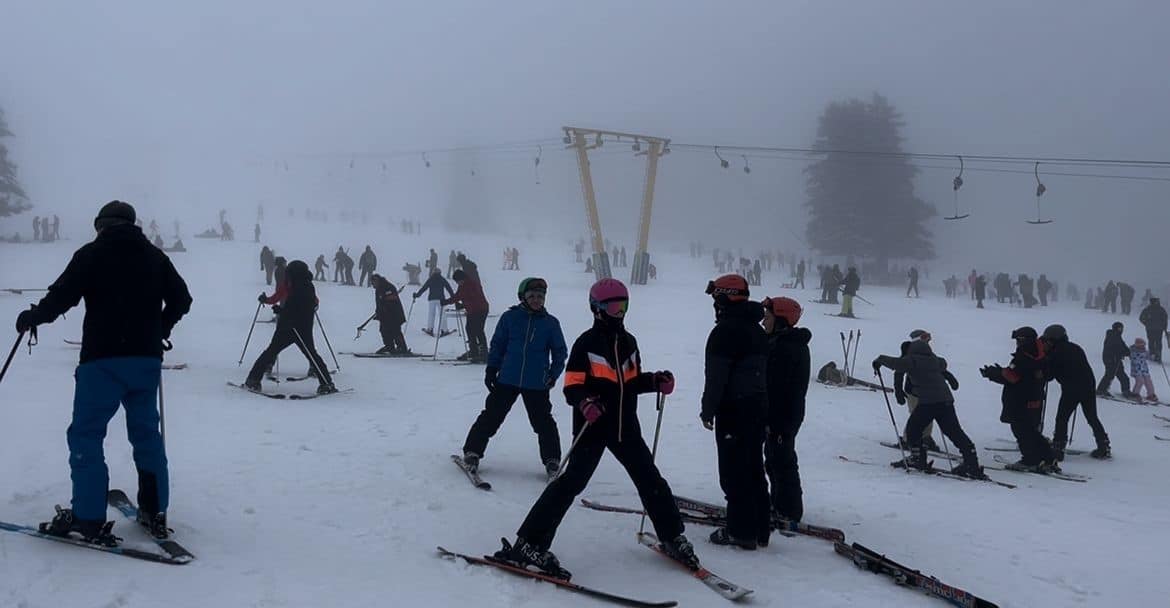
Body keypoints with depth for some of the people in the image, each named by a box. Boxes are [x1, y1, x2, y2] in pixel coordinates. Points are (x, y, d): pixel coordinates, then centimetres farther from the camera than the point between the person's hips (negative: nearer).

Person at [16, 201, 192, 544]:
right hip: (147, 359, 5)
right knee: (146, 432, 13)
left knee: (86, 435, 1)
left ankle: (89, 518, -2)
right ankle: (154, 513, 16)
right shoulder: (155, 256, 10)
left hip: (103, 359, -5)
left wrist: (31, 317, 9)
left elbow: (61, 296, -9)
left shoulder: (91, 254, -2)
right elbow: (181, 298, 11)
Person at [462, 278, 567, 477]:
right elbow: (497, 345, 8)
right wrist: (491, 369, 4)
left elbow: (560, 352, 10)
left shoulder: (551, 323, 2)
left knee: (543, 422, 2)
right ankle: (472, 452, 12)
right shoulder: (510, 317, 1)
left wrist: (554, 374, 1)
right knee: (491, 416, 3)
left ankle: (552, 460, 13)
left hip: (537, 384, 0)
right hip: (507, 379, 0)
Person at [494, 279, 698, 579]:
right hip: (593, 425, -6)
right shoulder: (587, 343, -8)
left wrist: (656, 381, 1)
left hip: (626, 425, 6)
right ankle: (529, 544, -11)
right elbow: (572, 388, -12)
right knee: (572, 481, -14)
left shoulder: (628, 342, 11)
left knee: (651, 480, 10)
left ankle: (673, 538, 26)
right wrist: (585, 402, -32)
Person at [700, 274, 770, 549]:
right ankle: (760, 528, 19)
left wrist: (708, 410, -10)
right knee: (754, 469, 14)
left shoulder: (726, 330, -14)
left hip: (734, 410, -9)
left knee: (734, 473, -4)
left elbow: (716, 376, -17)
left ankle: (741, 531, -1)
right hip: (758, 408, 9)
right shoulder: (757, 330, 15)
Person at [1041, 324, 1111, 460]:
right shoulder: (1076, 348, 15)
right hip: (1089, 385, 7)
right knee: (1092, 418, 17)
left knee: (1062, 419, 1)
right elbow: (1083, 367, 19)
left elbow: (1048, 375, -3)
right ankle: (1104, 447, 19)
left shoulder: (1055, 353, -5)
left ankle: (1058, 448, -4)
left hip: (1070, 389, -7)